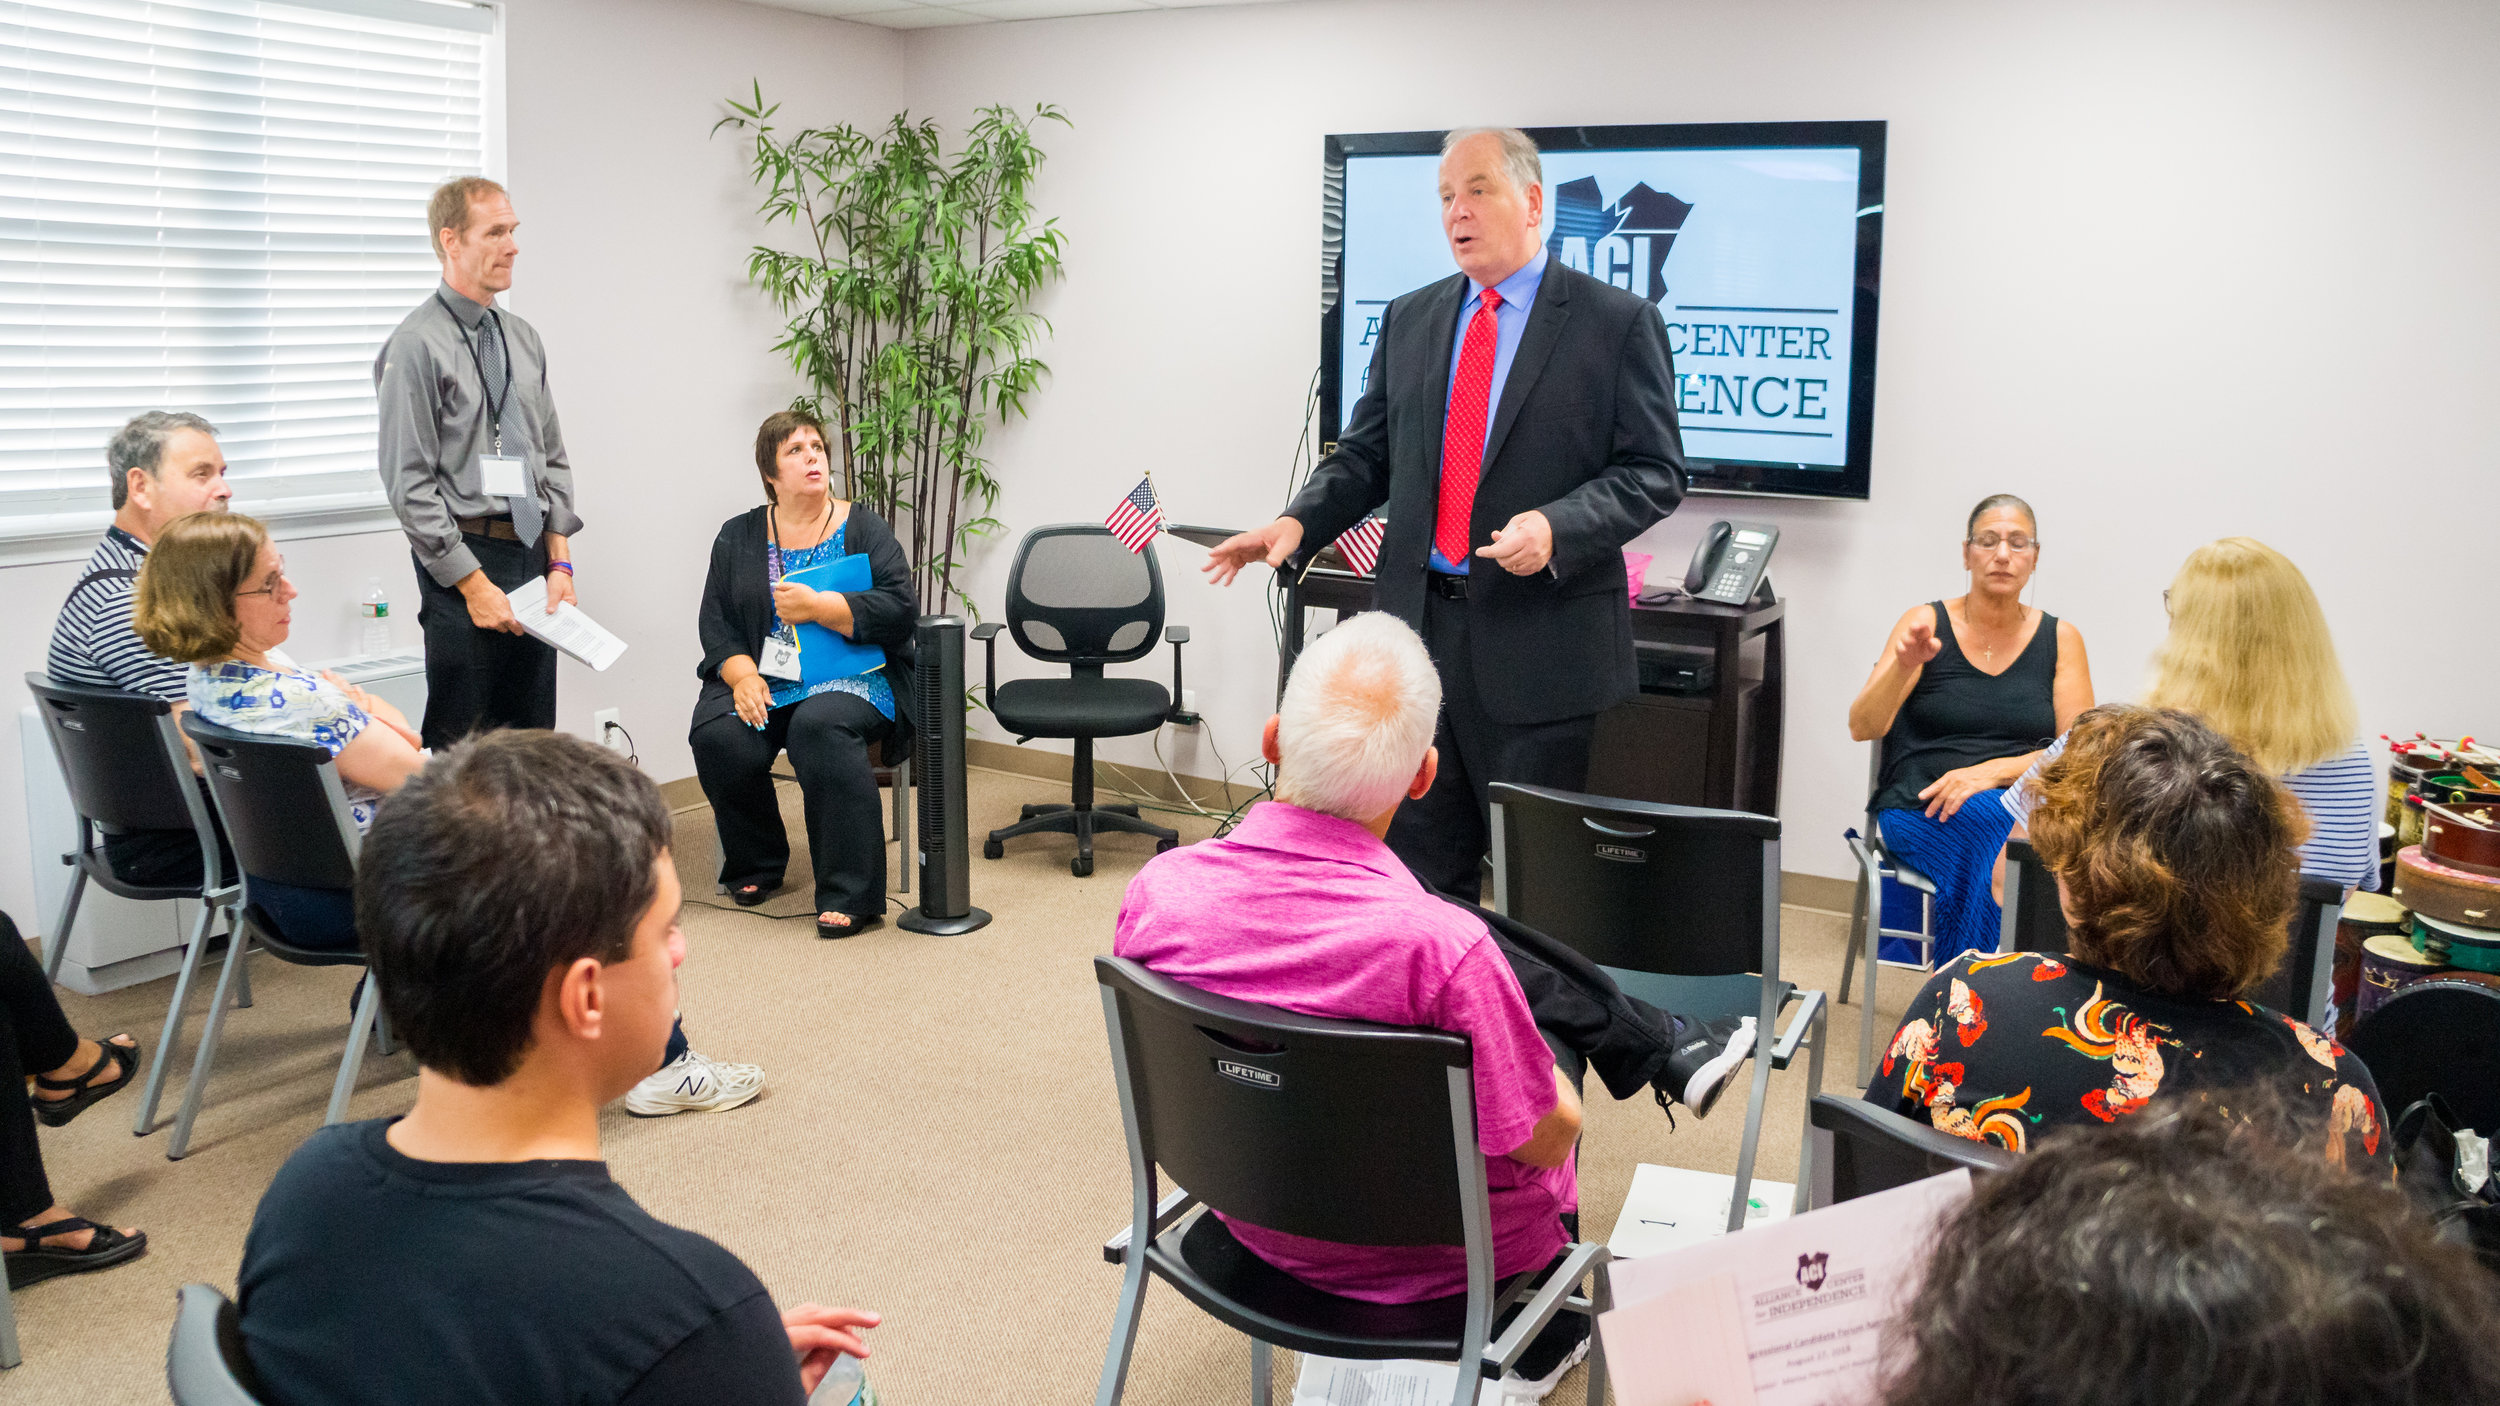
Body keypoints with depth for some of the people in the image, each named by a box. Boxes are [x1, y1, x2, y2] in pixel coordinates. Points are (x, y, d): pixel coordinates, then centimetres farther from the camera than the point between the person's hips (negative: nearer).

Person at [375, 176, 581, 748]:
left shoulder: (524, 339, 13)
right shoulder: (417, 345, -8)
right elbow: (410, 484, -12)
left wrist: (560, 562, 5)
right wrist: (474, 584, -14)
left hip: (535, 556, 7)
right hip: (464, 556, -7)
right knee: (462, 745, -3)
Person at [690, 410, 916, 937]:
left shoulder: (864, 529, 6)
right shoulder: (738, 537, 13)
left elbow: (900, 609, -7)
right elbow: (715, 622, 6)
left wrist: (816, 606, -16)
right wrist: (742, 676, -13)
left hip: (850, 678, -3)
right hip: (762, 680, 3)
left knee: (821, 727, -36)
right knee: (718, 737, -27)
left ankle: (850, 894, -32)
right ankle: (756, 867, -1)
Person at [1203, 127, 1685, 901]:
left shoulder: (1617, 322, -2)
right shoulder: (1409, 320, 13)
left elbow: (1654, 473, -6)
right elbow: (1364, 457, 14)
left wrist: (1556, 527, -22)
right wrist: (1298, 521, -5)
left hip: (1542, 640, -4)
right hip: (1420, 626, 5)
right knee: (1420, 861, 12)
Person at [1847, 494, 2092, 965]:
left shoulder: (2061, 639, 10)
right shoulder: (1925, 622, 4)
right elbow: (1862, 727, -5)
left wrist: (1994, 771, -14)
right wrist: (1904, 667, -24)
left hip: (2024, 801, 1)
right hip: (1922, 806, -1)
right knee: (1992, 828, -33)